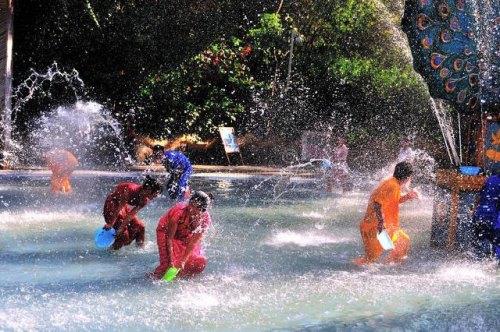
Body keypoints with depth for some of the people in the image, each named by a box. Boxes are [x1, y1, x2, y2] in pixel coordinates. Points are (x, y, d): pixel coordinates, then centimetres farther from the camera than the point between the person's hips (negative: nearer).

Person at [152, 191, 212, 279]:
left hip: (185, 237, 4)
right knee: (168, 263, -20)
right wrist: (171, 261, -36)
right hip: (166, 231, -4)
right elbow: (170, 237, -33)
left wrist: (183, 261, -31)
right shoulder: (179, 210, -38)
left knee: (200, 263, -6)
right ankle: (154, 277, 7)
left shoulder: (205, 219, -27)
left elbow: (193, 242, -23)